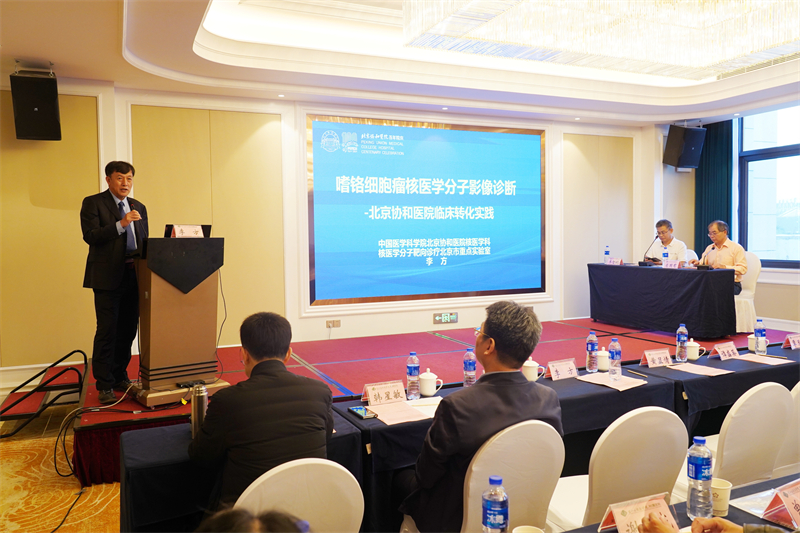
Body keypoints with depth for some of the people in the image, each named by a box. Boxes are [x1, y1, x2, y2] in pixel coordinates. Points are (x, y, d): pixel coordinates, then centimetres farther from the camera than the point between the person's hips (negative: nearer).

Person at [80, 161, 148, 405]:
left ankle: (120, 377, 23)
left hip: (133, 275, 5)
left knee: (128, 330, 10)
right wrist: (121, 224, -22)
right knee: (107, 331, -4)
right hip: (108, 276, -5)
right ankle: (104, 385, 5)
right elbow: (90, 236, -12)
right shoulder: (93, 203, 0)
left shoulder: (139, 207, 16)